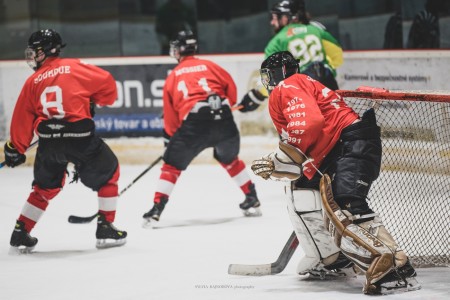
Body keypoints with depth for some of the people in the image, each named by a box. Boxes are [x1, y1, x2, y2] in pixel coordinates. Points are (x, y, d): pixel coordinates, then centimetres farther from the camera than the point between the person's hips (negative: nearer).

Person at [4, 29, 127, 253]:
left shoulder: (32, 82, 10)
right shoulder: (75, 68, 2)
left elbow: (22, 119, 11)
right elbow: (106, 82, 1)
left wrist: (15, 150, 21)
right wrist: (95, 102, 21)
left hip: (49, 142, 3)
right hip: (80, 136, -3)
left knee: (45, 187, 24)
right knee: (108, 175, 17)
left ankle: (21, 234, 21)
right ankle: (106, 230, 11)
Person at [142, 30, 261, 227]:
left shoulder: (172, 77, 18)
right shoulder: (209, 66, 19)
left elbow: (170, 115, 17)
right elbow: (230, 87, 13)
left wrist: (170, 137, 27)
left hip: (194, 122, -2)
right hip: (224, 118, 2)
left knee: (172, 164, 11)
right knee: (229, 159, 29)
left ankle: (156, 209, 1)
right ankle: (252, 200, 30)